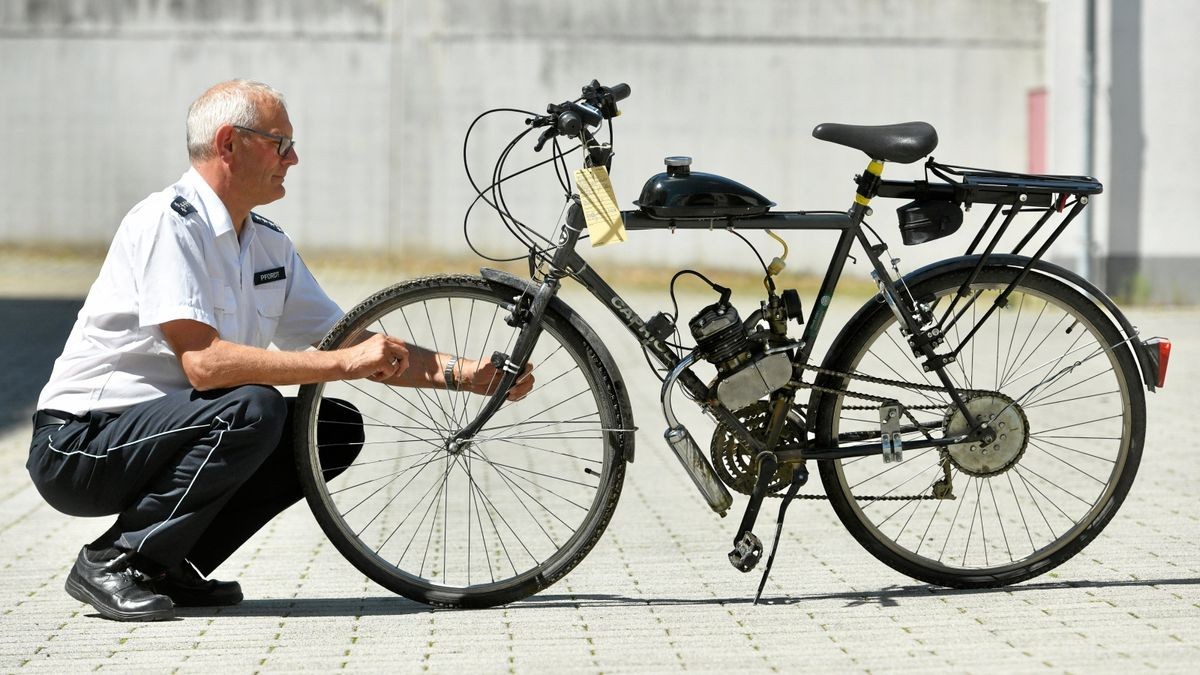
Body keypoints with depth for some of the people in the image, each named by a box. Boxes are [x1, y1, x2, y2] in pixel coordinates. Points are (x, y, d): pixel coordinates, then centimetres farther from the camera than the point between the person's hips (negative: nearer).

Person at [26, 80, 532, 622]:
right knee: (252, 408, -30)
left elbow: (357, 348, 12)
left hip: (168, 428, 9)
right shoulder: (169, 221, -18)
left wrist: (462, 373, -1)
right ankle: (113, 561, -16)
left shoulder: (270, 245, 9)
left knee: (337, 428, -1)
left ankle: (169, 568, 2)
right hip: (77, 445, -9)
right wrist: (346, 363, -26)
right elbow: (204, 363, -29)